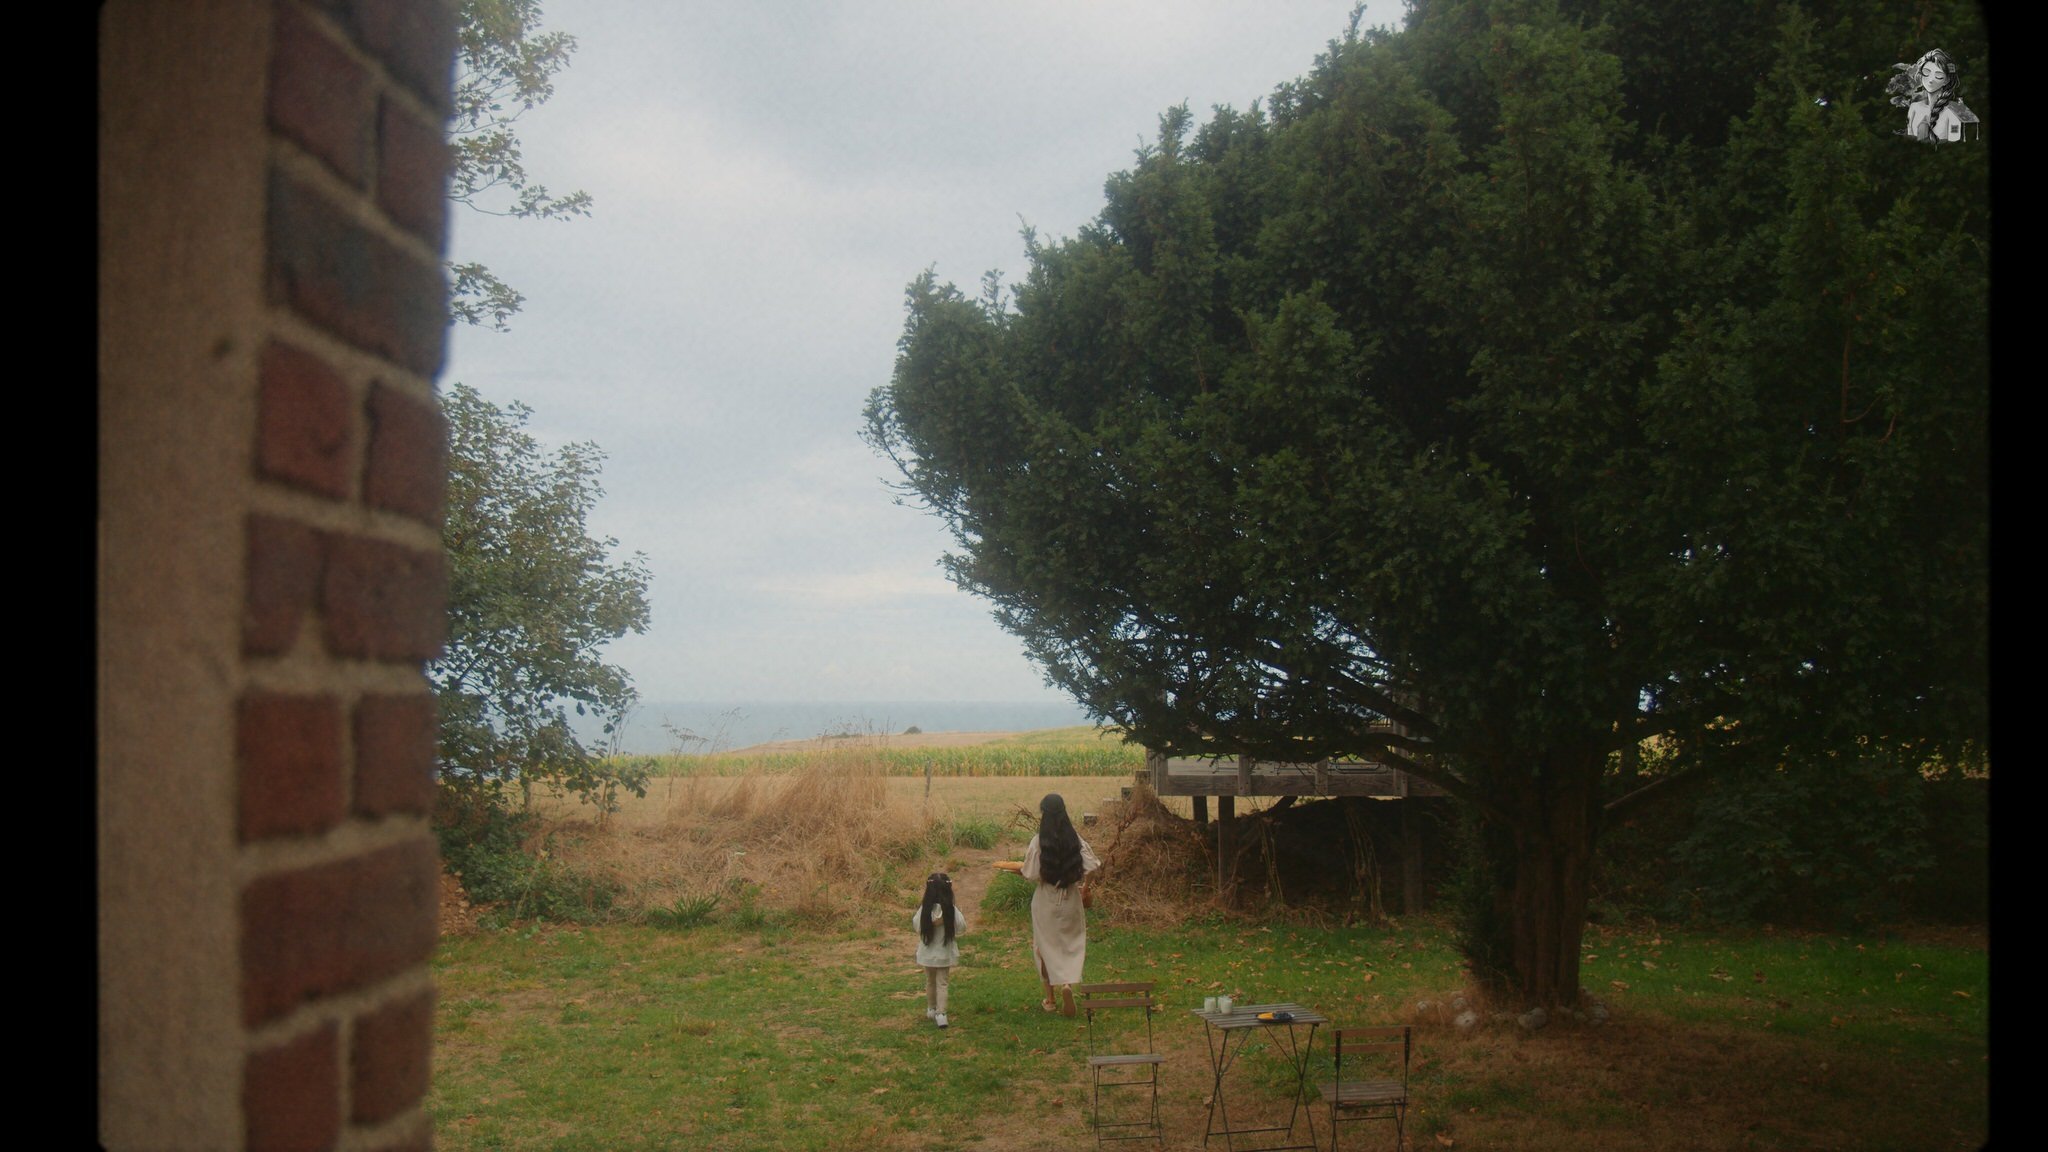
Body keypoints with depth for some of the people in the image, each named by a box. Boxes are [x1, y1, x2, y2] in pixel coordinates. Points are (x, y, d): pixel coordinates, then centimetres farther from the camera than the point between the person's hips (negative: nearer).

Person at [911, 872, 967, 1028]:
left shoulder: (924, 909, -15)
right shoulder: (951, 910, -17)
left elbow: (916, 925, -3)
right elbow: (962, 927, -11)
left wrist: (916, 910, 9)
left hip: (927, 953, 1)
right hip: (945, 953, -1)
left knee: (930, 982, 19)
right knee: (942, 983, 5)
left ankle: (931, 1010, 33)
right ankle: (941, 1013, -6)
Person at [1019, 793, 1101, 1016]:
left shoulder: (1038, 841, -13)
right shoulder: (1075, 839, -5)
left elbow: (1031, 873, -12)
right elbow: (1090, 866, -8)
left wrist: (1019, 870, 9)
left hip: (1045, 900, -2)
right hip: (1070, 899, 2)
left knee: (1046, 946, 12)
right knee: (1072, 943, 12)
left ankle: (1049, 998, 17)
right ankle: (1068, 983, -13)